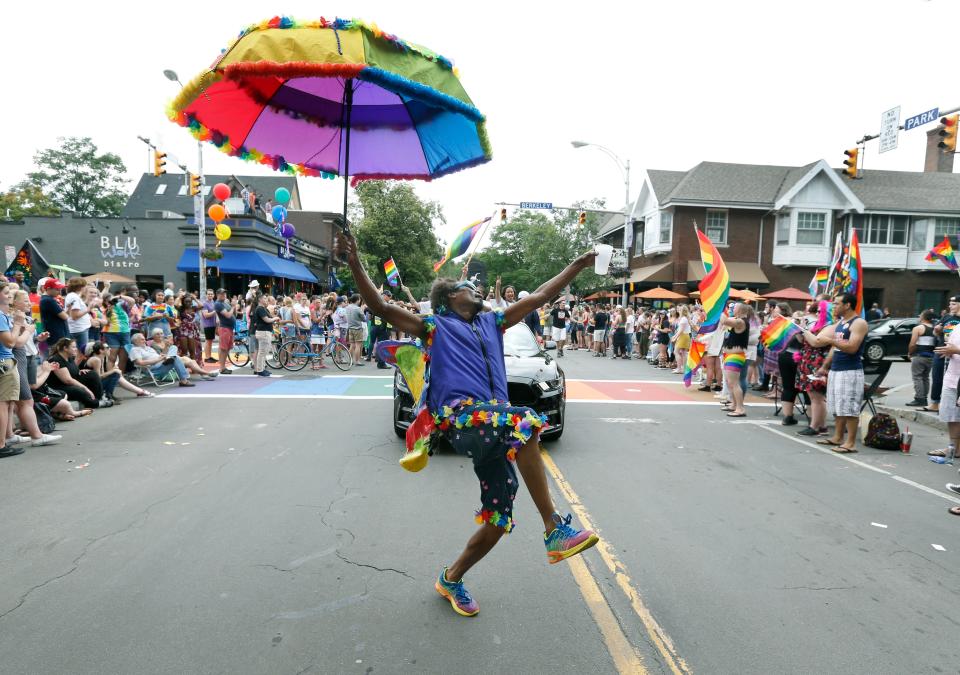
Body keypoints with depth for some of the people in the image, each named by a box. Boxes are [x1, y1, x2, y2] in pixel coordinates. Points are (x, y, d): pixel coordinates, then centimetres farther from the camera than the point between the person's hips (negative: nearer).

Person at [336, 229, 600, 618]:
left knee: (498, 520, 4)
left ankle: (451, 579, 28)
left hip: (492, 426, 6)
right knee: (525, 423, -35)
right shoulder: (434, 326, 13)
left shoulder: (492, 322, 27)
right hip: (460, 418, -6)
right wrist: (355, 264, -8)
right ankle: (554, 529, -28)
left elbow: (540, 297, 28)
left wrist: (579, 265, 28)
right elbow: (381, 308, 3)